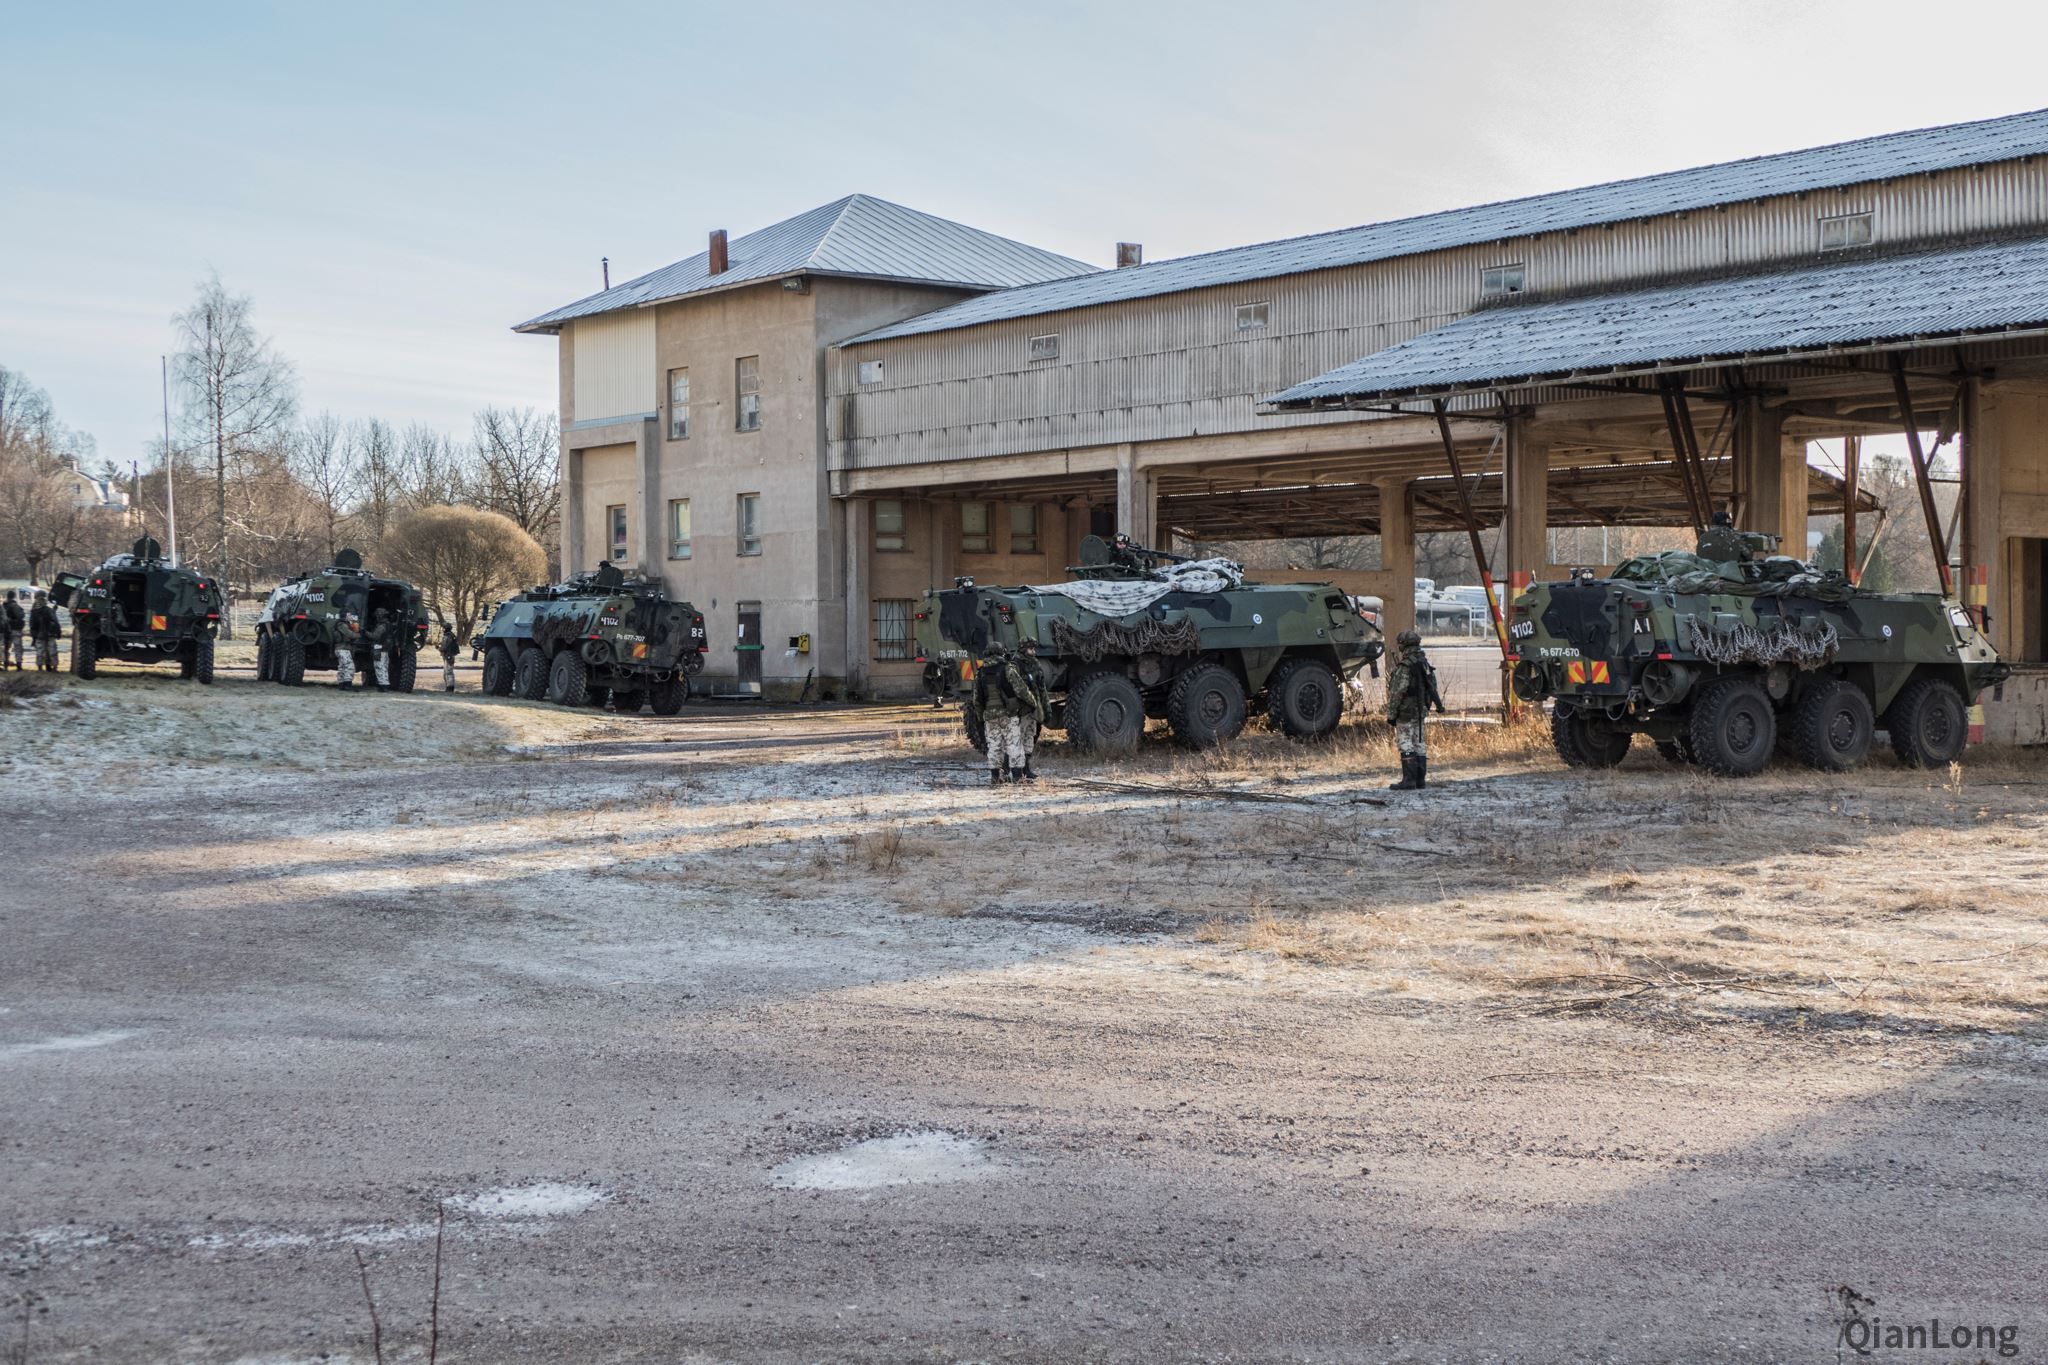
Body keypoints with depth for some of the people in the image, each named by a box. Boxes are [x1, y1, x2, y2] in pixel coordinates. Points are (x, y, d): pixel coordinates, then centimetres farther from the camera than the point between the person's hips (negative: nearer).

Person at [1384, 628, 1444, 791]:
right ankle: (1420, 779, 14)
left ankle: (1409, 780, -10)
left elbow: (1397, 692, -19)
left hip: (1406, 711, -9)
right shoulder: (1425, 663, 11)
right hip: (1421, 710, 9)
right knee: (1419, 743, 12)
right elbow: (1433, 687, 16)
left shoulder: (1405, 666, -17)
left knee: (1405, 744, -7)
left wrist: (1391, 713, -14)